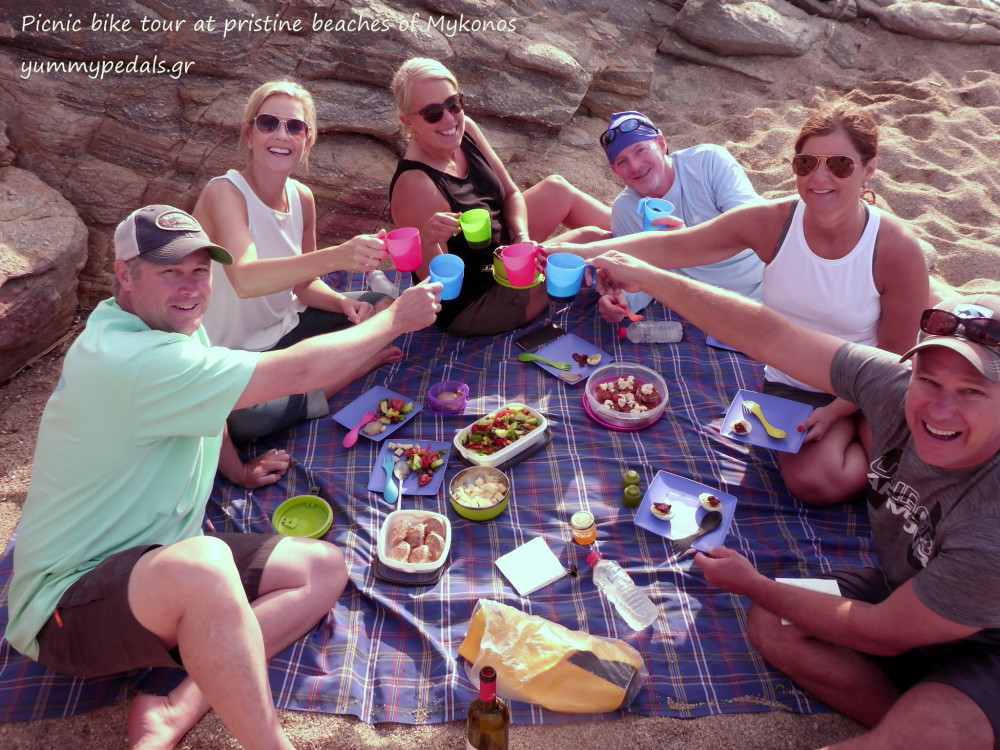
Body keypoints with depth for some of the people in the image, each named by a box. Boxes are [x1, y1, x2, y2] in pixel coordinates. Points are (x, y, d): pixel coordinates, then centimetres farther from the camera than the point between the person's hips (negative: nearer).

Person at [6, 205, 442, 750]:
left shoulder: (172, 326, 5)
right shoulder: (130, 359, -27)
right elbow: (296, 371, -27)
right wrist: (394, 319, -15)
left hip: (153, 563, 10)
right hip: (69, 600, -10)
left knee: (324, 568, -1)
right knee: (201, 564, -43)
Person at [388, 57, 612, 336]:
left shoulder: (465, 129, -8)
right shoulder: (415, 185, -32)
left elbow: (511, 194, 3)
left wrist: (522, 238, -14)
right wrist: (428, 242, -47)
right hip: (469, 308, -8)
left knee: (556, 188, 14)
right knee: (588, 238, -7)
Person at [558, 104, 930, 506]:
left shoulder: (898, 249, -18)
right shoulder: (771, 222, -14)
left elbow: (893, 356, -9)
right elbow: (671, 248, -12)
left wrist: (835, 411, -20)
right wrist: (584, 251, -24)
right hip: (793, 387, 1)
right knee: (816, 479, -26)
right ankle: (852, 430, 7)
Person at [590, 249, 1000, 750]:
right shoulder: (897, 386, -24)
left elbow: (879, 635, -24)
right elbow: (766, 335, -17)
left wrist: (753, 585, -13)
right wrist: (651, 278, -16)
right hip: (899, 592, 6)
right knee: (771, 624, -12)